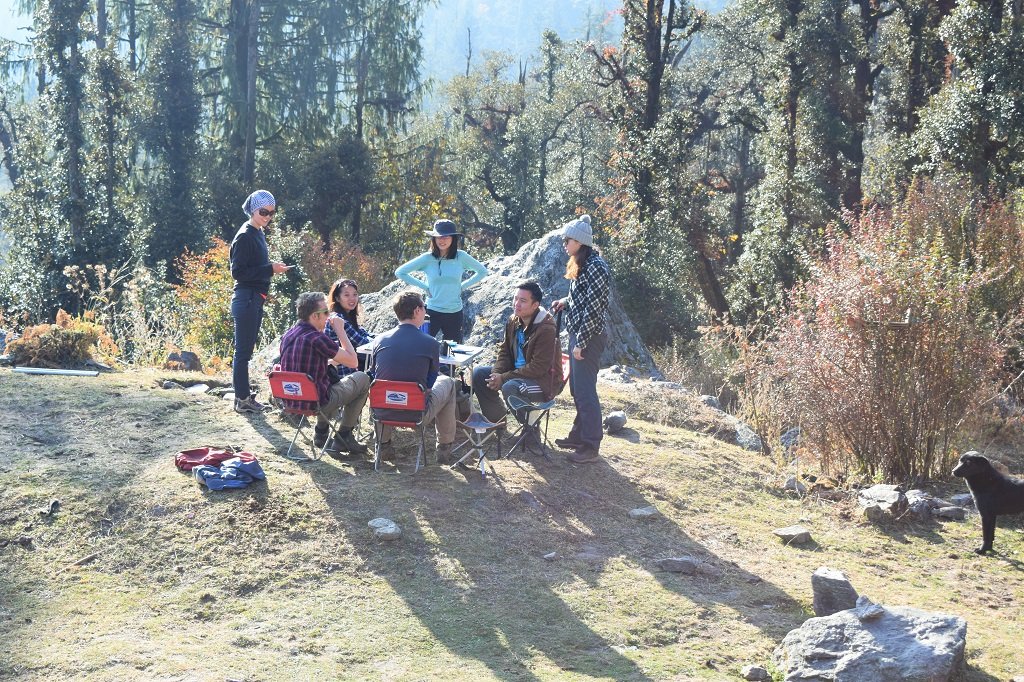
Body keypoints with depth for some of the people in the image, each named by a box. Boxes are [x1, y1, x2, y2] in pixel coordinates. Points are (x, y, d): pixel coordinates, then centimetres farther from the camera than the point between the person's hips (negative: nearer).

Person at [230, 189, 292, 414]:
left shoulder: (258, 234, 14)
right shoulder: (245, 236, -14)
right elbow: (238, 272, -19)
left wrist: (273, 267, 10)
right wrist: (270, 269, -19)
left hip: (256, 299, 10)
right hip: (246, 299, -10)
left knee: (246, 350, 14)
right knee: (243, 350, -3)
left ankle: (244, 395, 20)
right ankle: (242, 400, 1)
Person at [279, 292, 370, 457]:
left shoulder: (287, 336, 2)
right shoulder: (317, 338, -22)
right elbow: (353, 361, -13)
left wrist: (330, 361, 16)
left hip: (291, 400, 8)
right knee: (362, 378, 11)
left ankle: (321, 431, 31)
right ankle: (343, 437, 14)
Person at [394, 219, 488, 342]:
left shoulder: (461, 257, -3)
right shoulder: (427, 258, -6)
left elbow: (482, 271, 12)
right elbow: (399, 272, 0)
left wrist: (463, 286, 2)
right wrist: (424, 286, -4)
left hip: (455, 313, 2)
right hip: (432, 312, -2)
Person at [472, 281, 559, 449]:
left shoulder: (546, 329, -24)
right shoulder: (513, 322, 1)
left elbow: (539, 367, -26)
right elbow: (504, 351, 11)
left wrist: (504, 378, -24)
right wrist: (496, 374, -10)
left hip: (543, 380, -8)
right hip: (517, 372, 9)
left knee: (510, 387, -35)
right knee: (478, 374, -1)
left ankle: (531, 430, -15)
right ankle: (496, 419, 13)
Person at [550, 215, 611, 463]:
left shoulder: (595, 267, -19)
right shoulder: (582, 264, 13)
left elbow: (594, 308, -22)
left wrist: (581, 343, -21)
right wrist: (565, 302, 7)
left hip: (588, 337, -10)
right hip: (577, 333, 10)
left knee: (585, 391, -6)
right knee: (577, 389, 17)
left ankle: (591, 446, 1)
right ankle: (578, 435, 29)